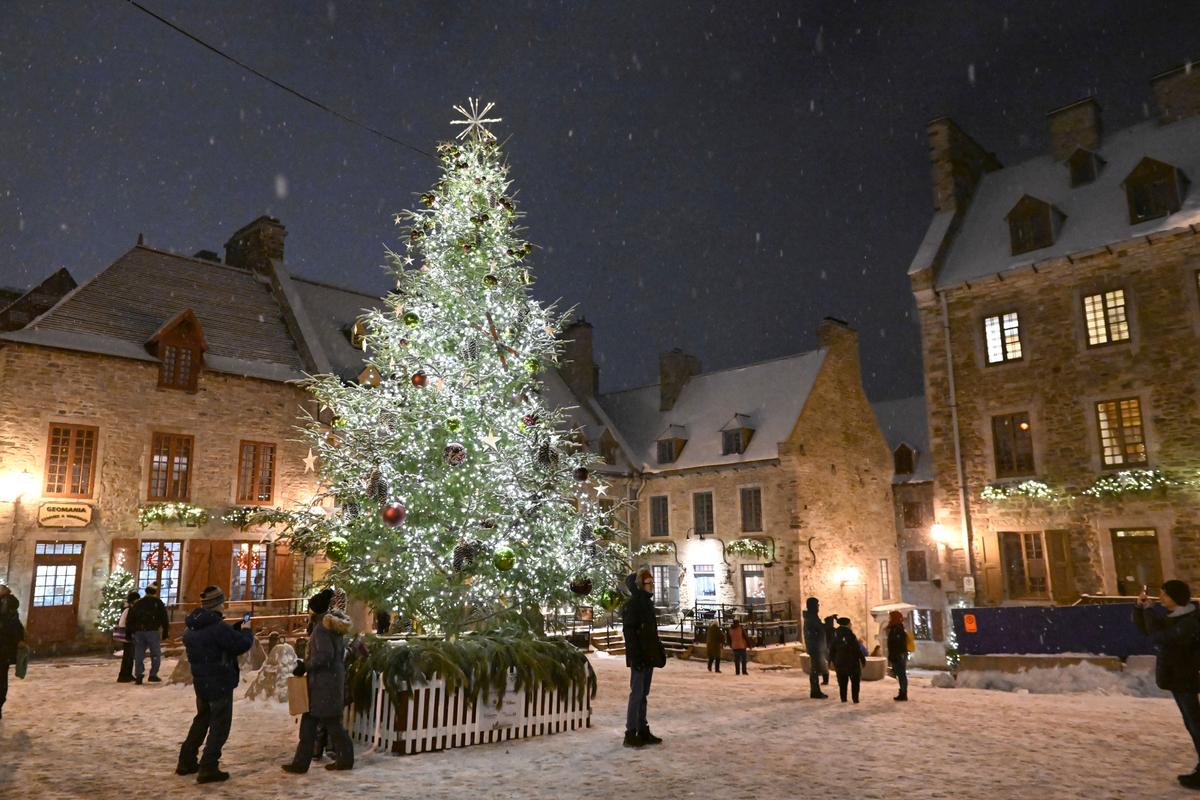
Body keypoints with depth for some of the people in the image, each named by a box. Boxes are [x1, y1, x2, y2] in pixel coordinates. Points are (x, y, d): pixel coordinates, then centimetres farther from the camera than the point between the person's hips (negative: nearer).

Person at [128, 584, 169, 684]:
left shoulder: (138, 603, 14)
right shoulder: (158, 603, 2)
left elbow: (130, 618, 13)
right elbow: (164, 618, -3)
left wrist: (130, 631, 18)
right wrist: (165, 632, 2)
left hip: (138, 632, 4)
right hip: (152, 631, -4)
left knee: (139, 655, 9)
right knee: (156, 654, 6)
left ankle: (138, 676, 3)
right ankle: (153, 675, 2)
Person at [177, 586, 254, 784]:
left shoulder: (193, 628, 4)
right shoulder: (218, 628, -25)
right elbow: (243, 643, -22)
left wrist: (235, 628, 5)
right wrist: (247, 631, -3)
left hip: (201, 682, 9)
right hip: (220, 683, -9)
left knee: (201, 719, 24)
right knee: (219, 726, 2)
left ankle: (186, 762, 29)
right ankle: (208, 769, 2)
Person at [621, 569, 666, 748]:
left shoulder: (647, 603, 15)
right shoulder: (632, 604, -12)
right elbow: (629, 632, -18)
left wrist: (659, 653, 15)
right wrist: (635, 656, -22)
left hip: (649, 656, 9)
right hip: (639, 658, -9)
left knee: (643, 693, 13)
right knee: (637, 693, -6)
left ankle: (643, 731, 19)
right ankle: (631, 733, 0)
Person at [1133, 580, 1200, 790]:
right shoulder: (1172, 616, 7)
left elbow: (1158, 636, -27)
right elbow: (1144, 628, 14)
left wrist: (1148, 610, -18)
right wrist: (1139, 606, 0)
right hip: (1175, 677, 9)